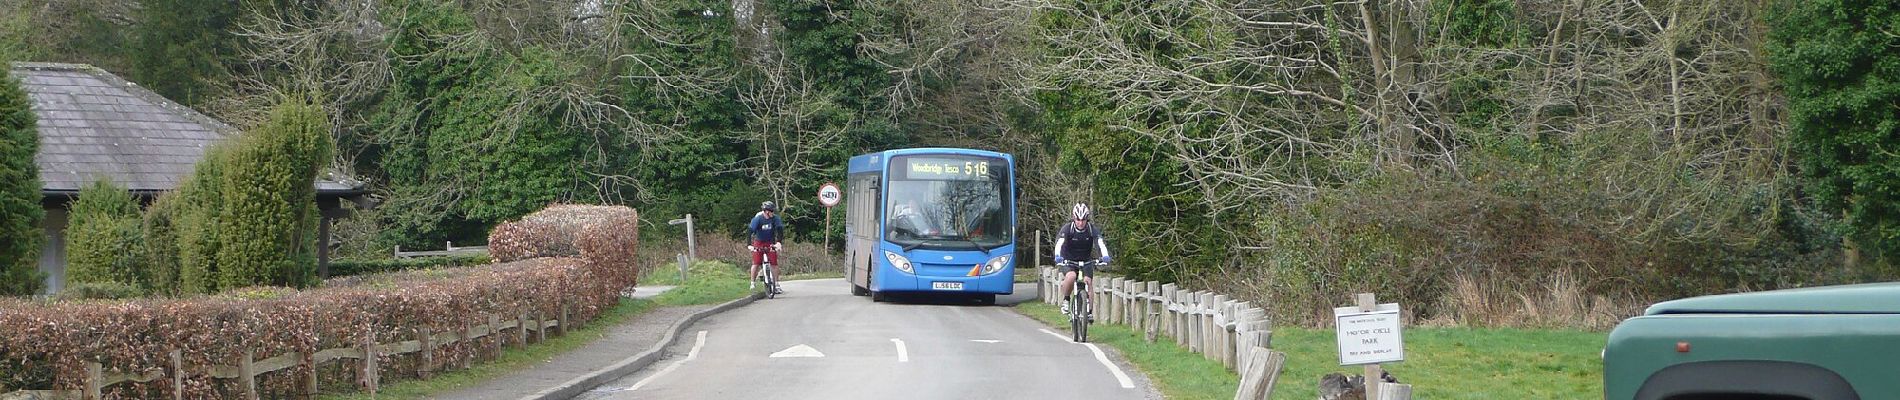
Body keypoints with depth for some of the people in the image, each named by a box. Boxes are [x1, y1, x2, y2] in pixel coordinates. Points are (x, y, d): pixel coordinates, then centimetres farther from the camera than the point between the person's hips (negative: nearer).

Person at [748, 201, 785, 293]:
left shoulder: (775, 218, -15)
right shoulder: (758, 218, -21)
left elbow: (780, 229, -17)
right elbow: (750, 230, -25)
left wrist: (778, 242, -30)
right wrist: (749, 245, -34)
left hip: (770, 242, 2)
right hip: (759, 242, -2)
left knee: (774, 263, -6)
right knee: (756, 263, -9)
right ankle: (753, 283, 4)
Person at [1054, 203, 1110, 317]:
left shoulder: (1092, 229, -15)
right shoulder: (1067, 228, -19)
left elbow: (1100, 242, -30)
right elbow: (1059, 242, -34)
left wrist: (1105, 256, -49)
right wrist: (1058, 256, -53)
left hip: (1086, 262, 2)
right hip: (1068, 261, -2)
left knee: (1088, 282, -16)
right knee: (1071, 277, -30)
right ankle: (1065, 300, -8)